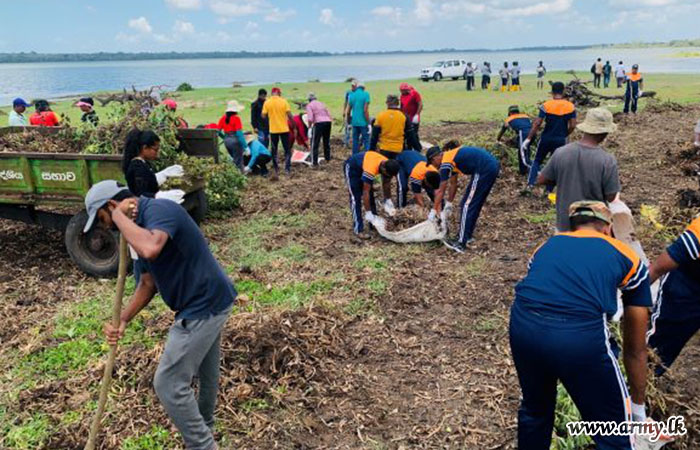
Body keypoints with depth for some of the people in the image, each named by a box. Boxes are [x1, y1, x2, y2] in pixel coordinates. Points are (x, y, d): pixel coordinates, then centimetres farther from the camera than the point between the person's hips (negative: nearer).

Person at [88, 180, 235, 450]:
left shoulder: (158, 210, -20)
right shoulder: (141, 225, 11)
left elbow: (150, 249, -43)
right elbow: (149, 282, 15)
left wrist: (119, 217, -25)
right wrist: (123, 320, 5)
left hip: (203, 307, -10)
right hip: (210, 301, 10)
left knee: (169, 384, -1)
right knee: (206, 374, 27)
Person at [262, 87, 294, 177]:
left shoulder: (267, 103, -3)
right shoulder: (284, 101, -6)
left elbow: (263, 116, -2)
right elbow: (289, 115, -9)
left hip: (273, 130, 1)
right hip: (284, 129, -1)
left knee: (274, 150, 12)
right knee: (287, 149, 10)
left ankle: (276, 170, 13)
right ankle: (287, 169, 6)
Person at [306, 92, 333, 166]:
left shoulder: (309, 105, 7)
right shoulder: (321, 104, 25)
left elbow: (310, 119, -8)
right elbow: (330, 116, 20)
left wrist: (309, 126, 6)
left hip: (319, 123, -6)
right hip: (328, 122, 6)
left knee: (315, 143, 2)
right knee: (326, 141, 23)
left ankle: (314, 162, -2)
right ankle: (327, 158, 34)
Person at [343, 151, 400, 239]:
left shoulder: (387, 165, -19)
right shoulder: (371, 168, -42)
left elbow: (386, 185, -3)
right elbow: (365, 192, -36)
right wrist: (368, 212, -31)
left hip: (362, 167, 8)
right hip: (351, 168, -8)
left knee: (371, 196, 8)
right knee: (356, 198, -14)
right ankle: (358, 230, -11)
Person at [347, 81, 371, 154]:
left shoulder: (351, 95, 7)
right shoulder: (365, 94, -7)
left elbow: (348, 111, 8)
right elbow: (365, 110, -14)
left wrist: (350, 120, 23)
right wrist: (368, 123, -10)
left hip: (354, 122, 5)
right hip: (363, 122, -5)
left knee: (355, 141, 13)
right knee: (366, 140, 0)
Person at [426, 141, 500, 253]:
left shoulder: (445, 162, -7)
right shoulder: (451, 157, 19)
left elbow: (441, 191, -2)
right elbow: (453, 184, 27)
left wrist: (434, 211, 5)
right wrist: (448, 204, 31)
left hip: (484, 170, -9)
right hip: (492, 165, 9)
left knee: (468, 206, -3)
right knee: (474, 204, 18)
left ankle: (461, 244, -2)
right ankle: (467, 235, 28)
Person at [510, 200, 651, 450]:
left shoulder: (547, 245, 31)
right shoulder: (627, 257, 25)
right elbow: (635, 349, 33)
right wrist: (638, 407, 47)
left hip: (523, 326, 3)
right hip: (582, 334, -3)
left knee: (534, 409, 32)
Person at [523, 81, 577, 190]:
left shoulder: (546, 105, -9)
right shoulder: (571, 106, -2)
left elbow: (537, 123, -14)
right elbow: (572, 126, -4)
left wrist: (529, 138, -9)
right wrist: (564, 135, 14)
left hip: (546, 138, -1)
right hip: (560, 140, 1)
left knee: (537, 161, 16)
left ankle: (530, 183, 4)